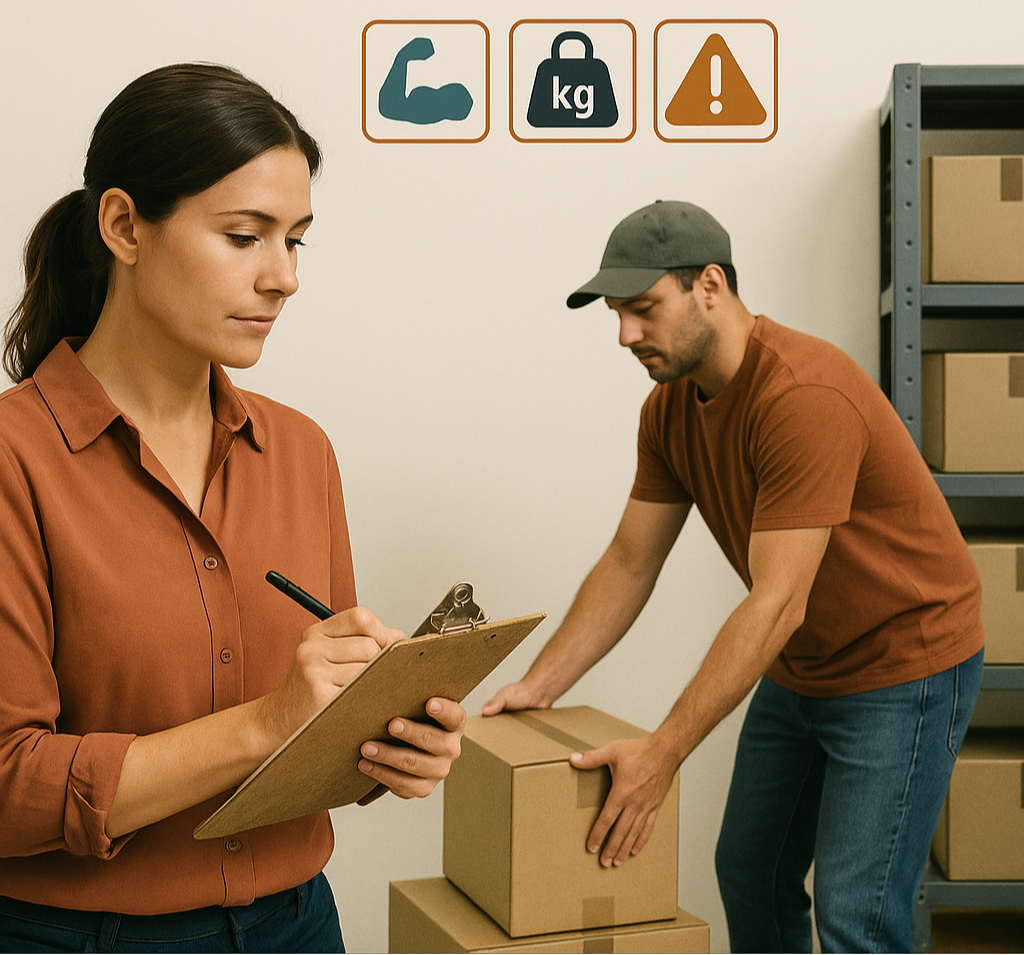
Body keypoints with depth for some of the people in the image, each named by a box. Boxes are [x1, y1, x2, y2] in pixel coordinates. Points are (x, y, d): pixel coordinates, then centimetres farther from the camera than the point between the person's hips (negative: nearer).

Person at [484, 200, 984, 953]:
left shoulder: (805, 397, -30)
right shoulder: (671, 409, -2)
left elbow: (776, 604, -32)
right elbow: (628, 567, 2)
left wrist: (664, 752, -33)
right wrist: (538, 686, -6)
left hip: (902, 669, -8)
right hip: (798, 671, 8)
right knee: (750, 877, 14)